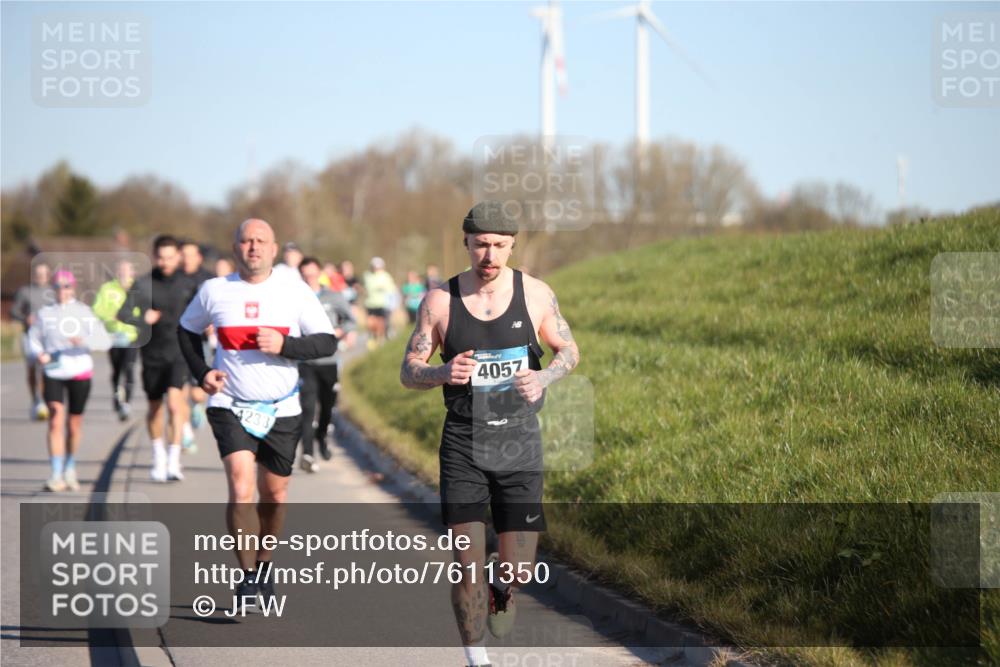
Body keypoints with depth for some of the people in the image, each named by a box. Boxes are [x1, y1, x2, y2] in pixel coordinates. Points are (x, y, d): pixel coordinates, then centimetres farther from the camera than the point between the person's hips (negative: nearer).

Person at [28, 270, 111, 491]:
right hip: (53, 373, 0)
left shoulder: (84, 312, 0)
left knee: (74, 424, 10)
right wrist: (39, 353, -9)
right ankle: (56, 475, -19)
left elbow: (104, 341, -6)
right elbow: (34, 337, 12)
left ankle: (70, 468, 32)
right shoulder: (45, 313, 4)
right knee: (56, 420, -16)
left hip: (79, 373, 0)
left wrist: (84, 341, -25)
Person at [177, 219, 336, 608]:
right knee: (241, 488, -19)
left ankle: (263, 562, 36)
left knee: (274, 495, 12)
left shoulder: (295, 291, -2)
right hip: (230, 406, -1)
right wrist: (201, 372, 2)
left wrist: (285, 346, -18)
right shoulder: (214, 291, 0)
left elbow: (327, 342, -2)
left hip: (282, 410, 1)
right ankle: (248, 575, -13)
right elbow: (186, 331, 17)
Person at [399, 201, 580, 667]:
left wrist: (543, 378, -13)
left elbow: (569, 350, 10)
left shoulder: (534, 293, -3)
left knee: (519, 570, -1)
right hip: (464, 445, -1)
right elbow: (408, 372, -1)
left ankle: (501, 581, 37)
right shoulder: (439, 301, -5)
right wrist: (443, 373, -24)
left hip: (519, 442, 1)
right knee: (468, 567, -6)